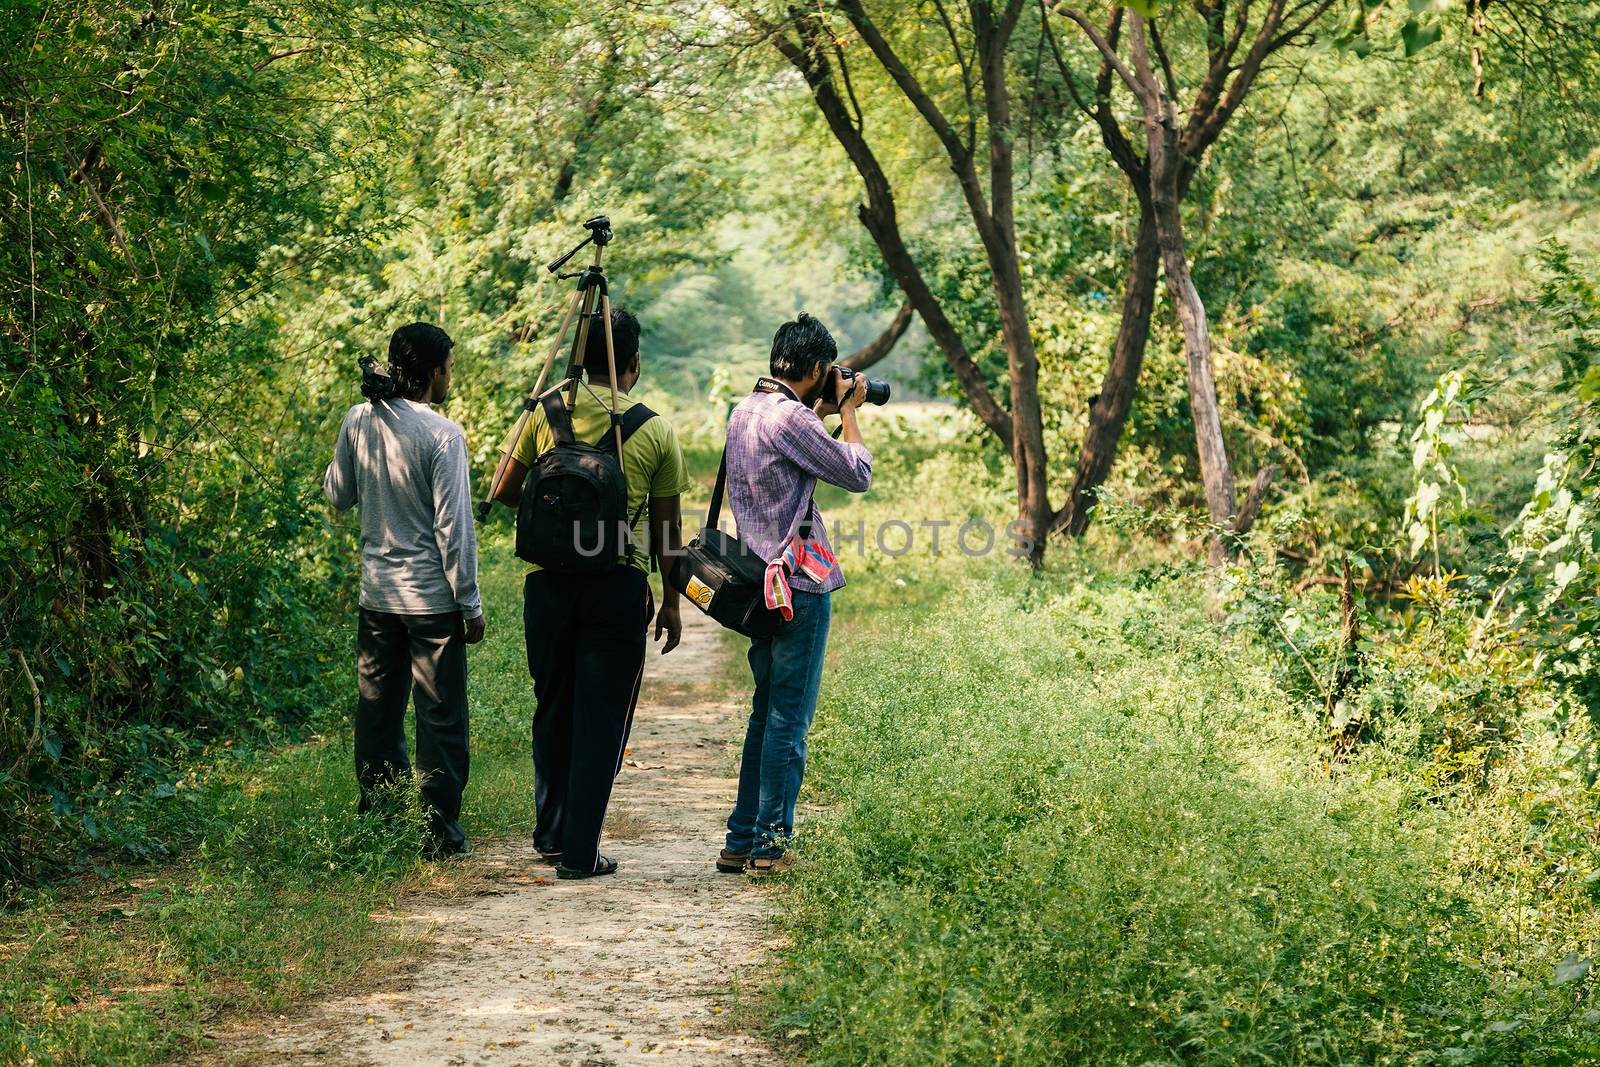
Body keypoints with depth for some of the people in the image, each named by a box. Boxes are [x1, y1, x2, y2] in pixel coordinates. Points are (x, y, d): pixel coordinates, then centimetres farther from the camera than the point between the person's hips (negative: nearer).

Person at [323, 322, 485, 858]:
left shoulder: (358, 421, 2)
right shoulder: (442, 435, -15)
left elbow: (337, 495, 16)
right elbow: (454, 528, -14)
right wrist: (471, 607, -8)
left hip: (377, 595, 6)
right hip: (432, 598, -6)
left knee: (377, 710, 13)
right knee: (440, 717, 2)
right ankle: (440, 831, 5)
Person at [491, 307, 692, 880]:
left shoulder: (547, 411, 1)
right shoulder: (656, 431, -1)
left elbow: (503, 492, 5)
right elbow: (667, 527, 3)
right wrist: (671, 602, 12)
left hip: (548, 579, 2)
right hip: (619, 585, -2)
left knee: (552, 710, 17)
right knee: (601, 721, 4)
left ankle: (550, 835, 26)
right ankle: (580, 853, 3)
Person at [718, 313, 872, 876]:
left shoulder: (744, 411, 11)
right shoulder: (790, 419, -18)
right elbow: (857, 474, -10)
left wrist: (822, 413, 22)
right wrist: (847, 411, 2)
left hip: (762, 585, 9)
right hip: (799, 584, -9)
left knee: (766, 712, 15)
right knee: (790, 717, -3)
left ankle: (741, 842, 17)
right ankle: (770, 845, 1)